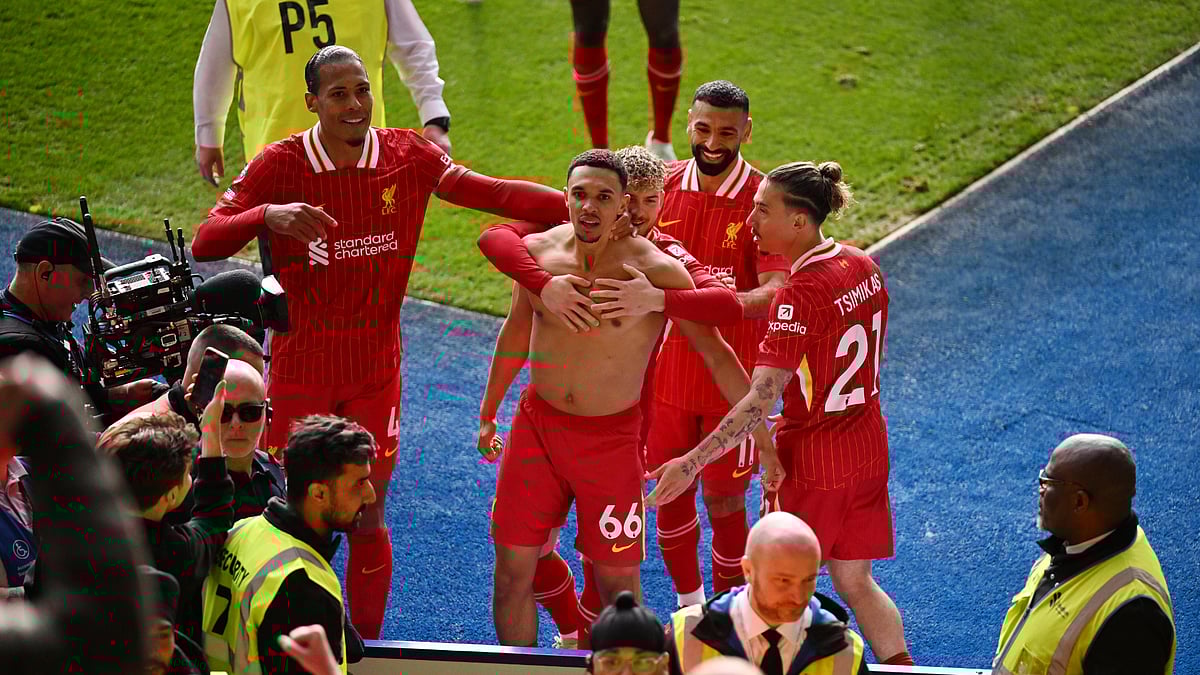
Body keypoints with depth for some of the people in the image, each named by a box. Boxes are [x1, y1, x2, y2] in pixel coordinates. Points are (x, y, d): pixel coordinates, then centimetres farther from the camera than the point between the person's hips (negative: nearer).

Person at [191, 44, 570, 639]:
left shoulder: (407, 156, -3)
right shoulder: (282, 164, -10)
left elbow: (494, 193, -6)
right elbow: (204, 243, -16)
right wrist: (269, 215, -35)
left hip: (376, 368, 2)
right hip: (300, 369, -1)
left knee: (368, 517, 6)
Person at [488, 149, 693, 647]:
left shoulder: (654, 270, -15)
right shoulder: (537, 251, -2)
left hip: (612, 436, -3)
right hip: (536, 424, 3)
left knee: (618, 583, 2)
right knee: (513, 572, 5)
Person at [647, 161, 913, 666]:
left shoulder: (800, 294, -23)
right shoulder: (864, 266, 0)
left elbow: (760, 400, -28)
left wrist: (692, 462, -29)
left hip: (810, 461, -8)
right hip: (868, 450, 8)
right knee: (854, 582, 19)